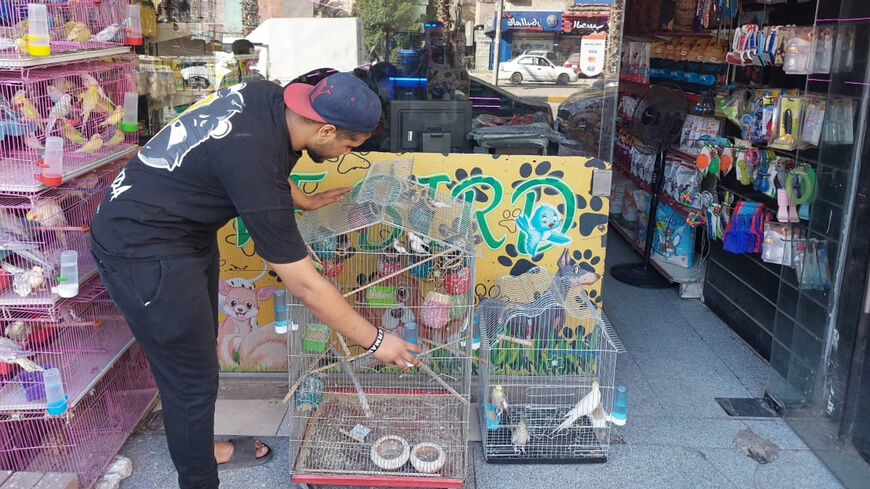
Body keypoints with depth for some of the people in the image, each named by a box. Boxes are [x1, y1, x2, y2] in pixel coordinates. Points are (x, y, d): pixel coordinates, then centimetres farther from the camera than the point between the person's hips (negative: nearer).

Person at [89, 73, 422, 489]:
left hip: (188, 230, 10)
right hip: (143, 249, -10)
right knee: (193, 380, -2)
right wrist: (375, 341, -17)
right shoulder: (255, 166, -33)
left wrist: (303, 200, 22)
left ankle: (203, 447, 42)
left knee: (201, 347, 21)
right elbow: (306, 287, -26)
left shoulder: (269, 96, -10)